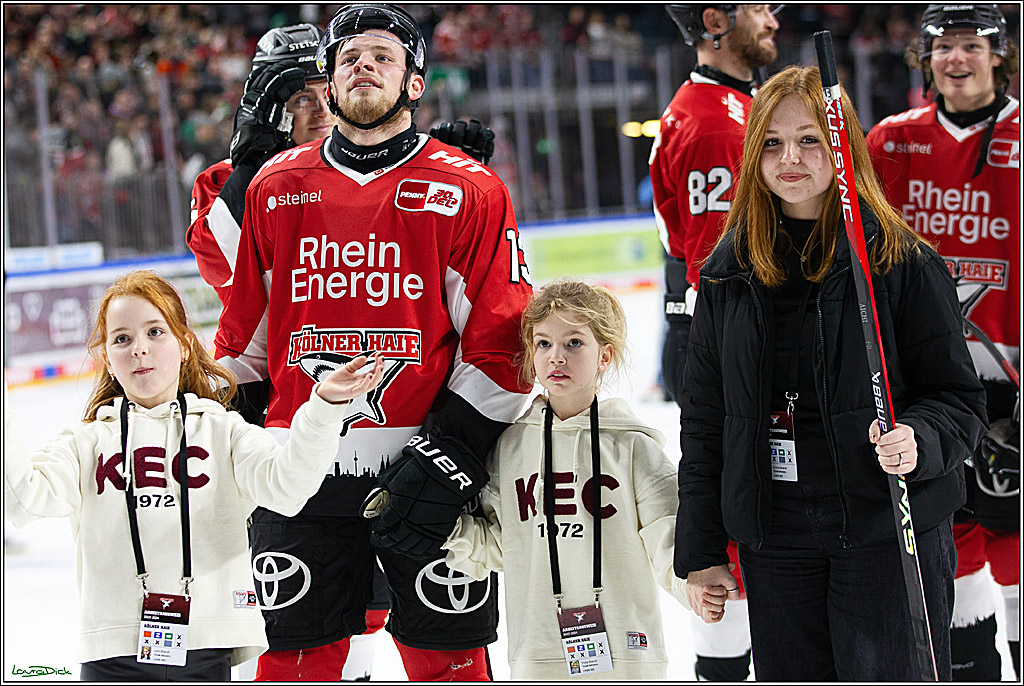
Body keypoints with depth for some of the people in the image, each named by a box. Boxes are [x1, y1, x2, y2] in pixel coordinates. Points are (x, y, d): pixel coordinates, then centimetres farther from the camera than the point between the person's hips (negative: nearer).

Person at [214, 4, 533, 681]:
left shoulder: (469, 189, 0)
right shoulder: (275, 188, 10)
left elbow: (499, 338, -3)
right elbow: (245, 332, 17)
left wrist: (454, 449, -12)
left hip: (423, 469, -2)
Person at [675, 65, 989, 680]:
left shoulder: (902, 260, -3)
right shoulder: (728, 271, 9)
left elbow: (960, 399, -1)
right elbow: (704, 421, 13)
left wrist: (920, 440, -24)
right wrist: (701, 553, 10)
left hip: (888, 533, -4)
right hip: (774, 545, 4)